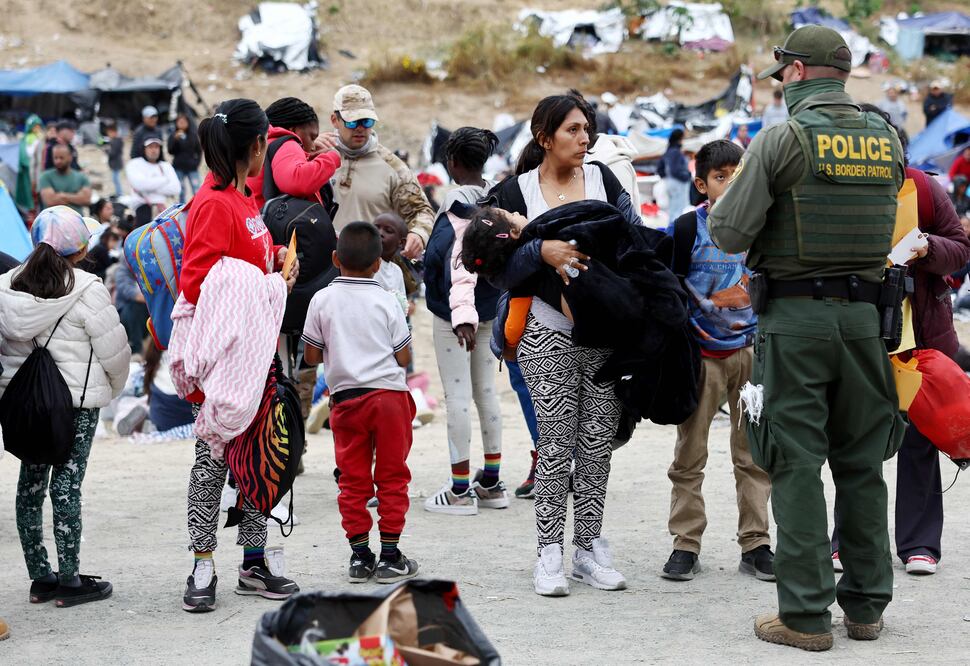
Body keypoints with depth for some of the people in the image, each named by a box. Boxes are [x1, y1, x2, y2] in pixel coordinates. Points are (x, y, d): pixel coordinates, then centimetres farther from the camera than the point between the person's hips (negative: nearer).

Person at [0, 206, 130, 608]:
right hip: (76, 401, -6)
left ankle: (40, 577, 17)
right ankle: (69, 581, 3)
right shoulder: (85, 290, -12)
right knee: (67, 485, -2)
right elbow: (113, 349, -7)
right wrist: (114, 387, 11)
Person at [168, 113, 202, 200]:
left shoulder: (194, 135, 4)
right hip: (179, 168, 0)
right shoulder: (173, 136, 2)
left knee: (197, 191, -9)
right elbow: (170, 151, -6)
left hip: (192, 167, 0)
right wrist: (175, 139, -17)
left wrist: (197, 162, -1)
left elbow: (199, 150, 11)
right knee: (181, 193, 6)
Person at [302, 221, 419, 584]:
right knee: (392, 476, 6)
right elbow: (404, 358, 0)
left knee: (353, 479, 8)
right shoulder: (386, 301, -1)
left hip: (346, 397, 1)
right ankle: (390, 556, 6)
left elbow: (311, 356, 3)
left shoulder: (323, 300, 0)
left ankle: (359, 554, 9)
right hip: (389, 393, -1)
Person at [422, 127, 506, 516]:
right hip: (490, 312, 8)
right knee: (485, 391, 15)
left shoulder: (458, 204, -17)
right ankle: (491, 484, 21)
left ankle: (460, 491, 1)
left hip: (454, 313, -8)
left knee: (457, 396, -3)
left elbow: (460, 261, -26)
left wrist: (461, 314, -31)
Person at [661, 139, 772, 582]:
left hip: (751, 350, 3)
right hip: (702, 353, -3)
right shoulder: (688, 228, -5)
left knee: (754, 452, 5)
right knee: (690, 453, 1)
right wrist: (688, 332, -8)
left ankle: (755, 544, 11)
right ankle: (685, 543, 8)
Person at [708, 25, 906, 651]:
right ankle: (867, 604, 18)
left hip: (795, 318, -5)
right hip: (864, 313, 5)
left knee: (798, 465, -1)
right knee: (862, 464, 13)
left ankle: (806, 615, -1)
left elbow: (729, 234, -9)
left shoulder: (781, 141, -9)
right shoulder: (887, 139, 7)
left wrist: (718, 209, 12)